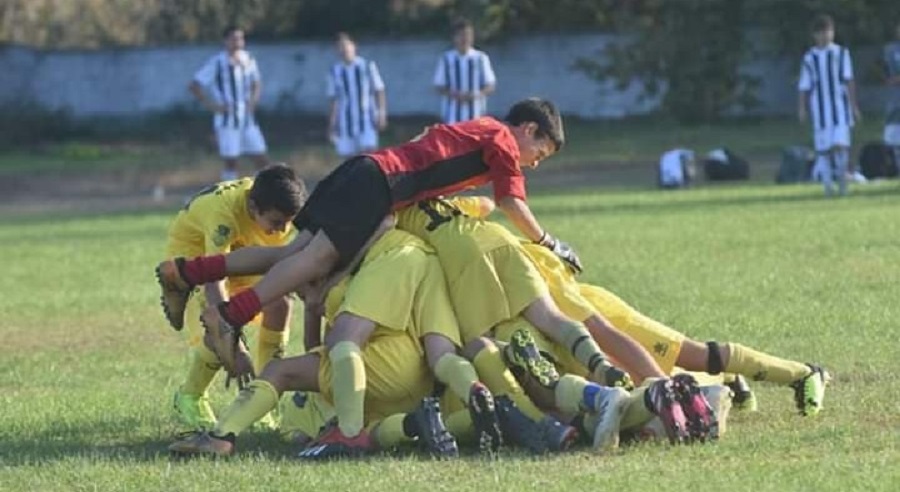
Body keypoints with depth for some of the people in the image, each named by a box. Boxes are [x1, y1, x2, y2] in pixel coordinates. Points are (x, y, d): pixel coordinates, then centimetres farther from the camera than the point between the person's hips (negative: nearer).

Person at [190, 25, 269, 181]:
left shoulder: (248, 60, 7)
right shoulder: (217, 63, -9)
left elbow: (257, 83, 22)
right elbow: (194, 86, -9)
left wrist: (253, 101, 3)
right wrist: (212, 105, -14)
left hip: (248, 120, 5)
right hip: (227, 121, -5)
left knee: (262, 159, 2)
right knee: (230, 161, -2)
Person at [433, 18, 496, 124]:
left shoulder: (481, 58, 2)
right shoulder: (446, 59, 3)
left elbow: (491, 86, 4)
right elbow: (439, 86, 4)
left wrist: (478, 95, -16)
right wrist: (454, 94, -16)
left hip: (476, 115, 0)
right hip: (452, 115, 0)